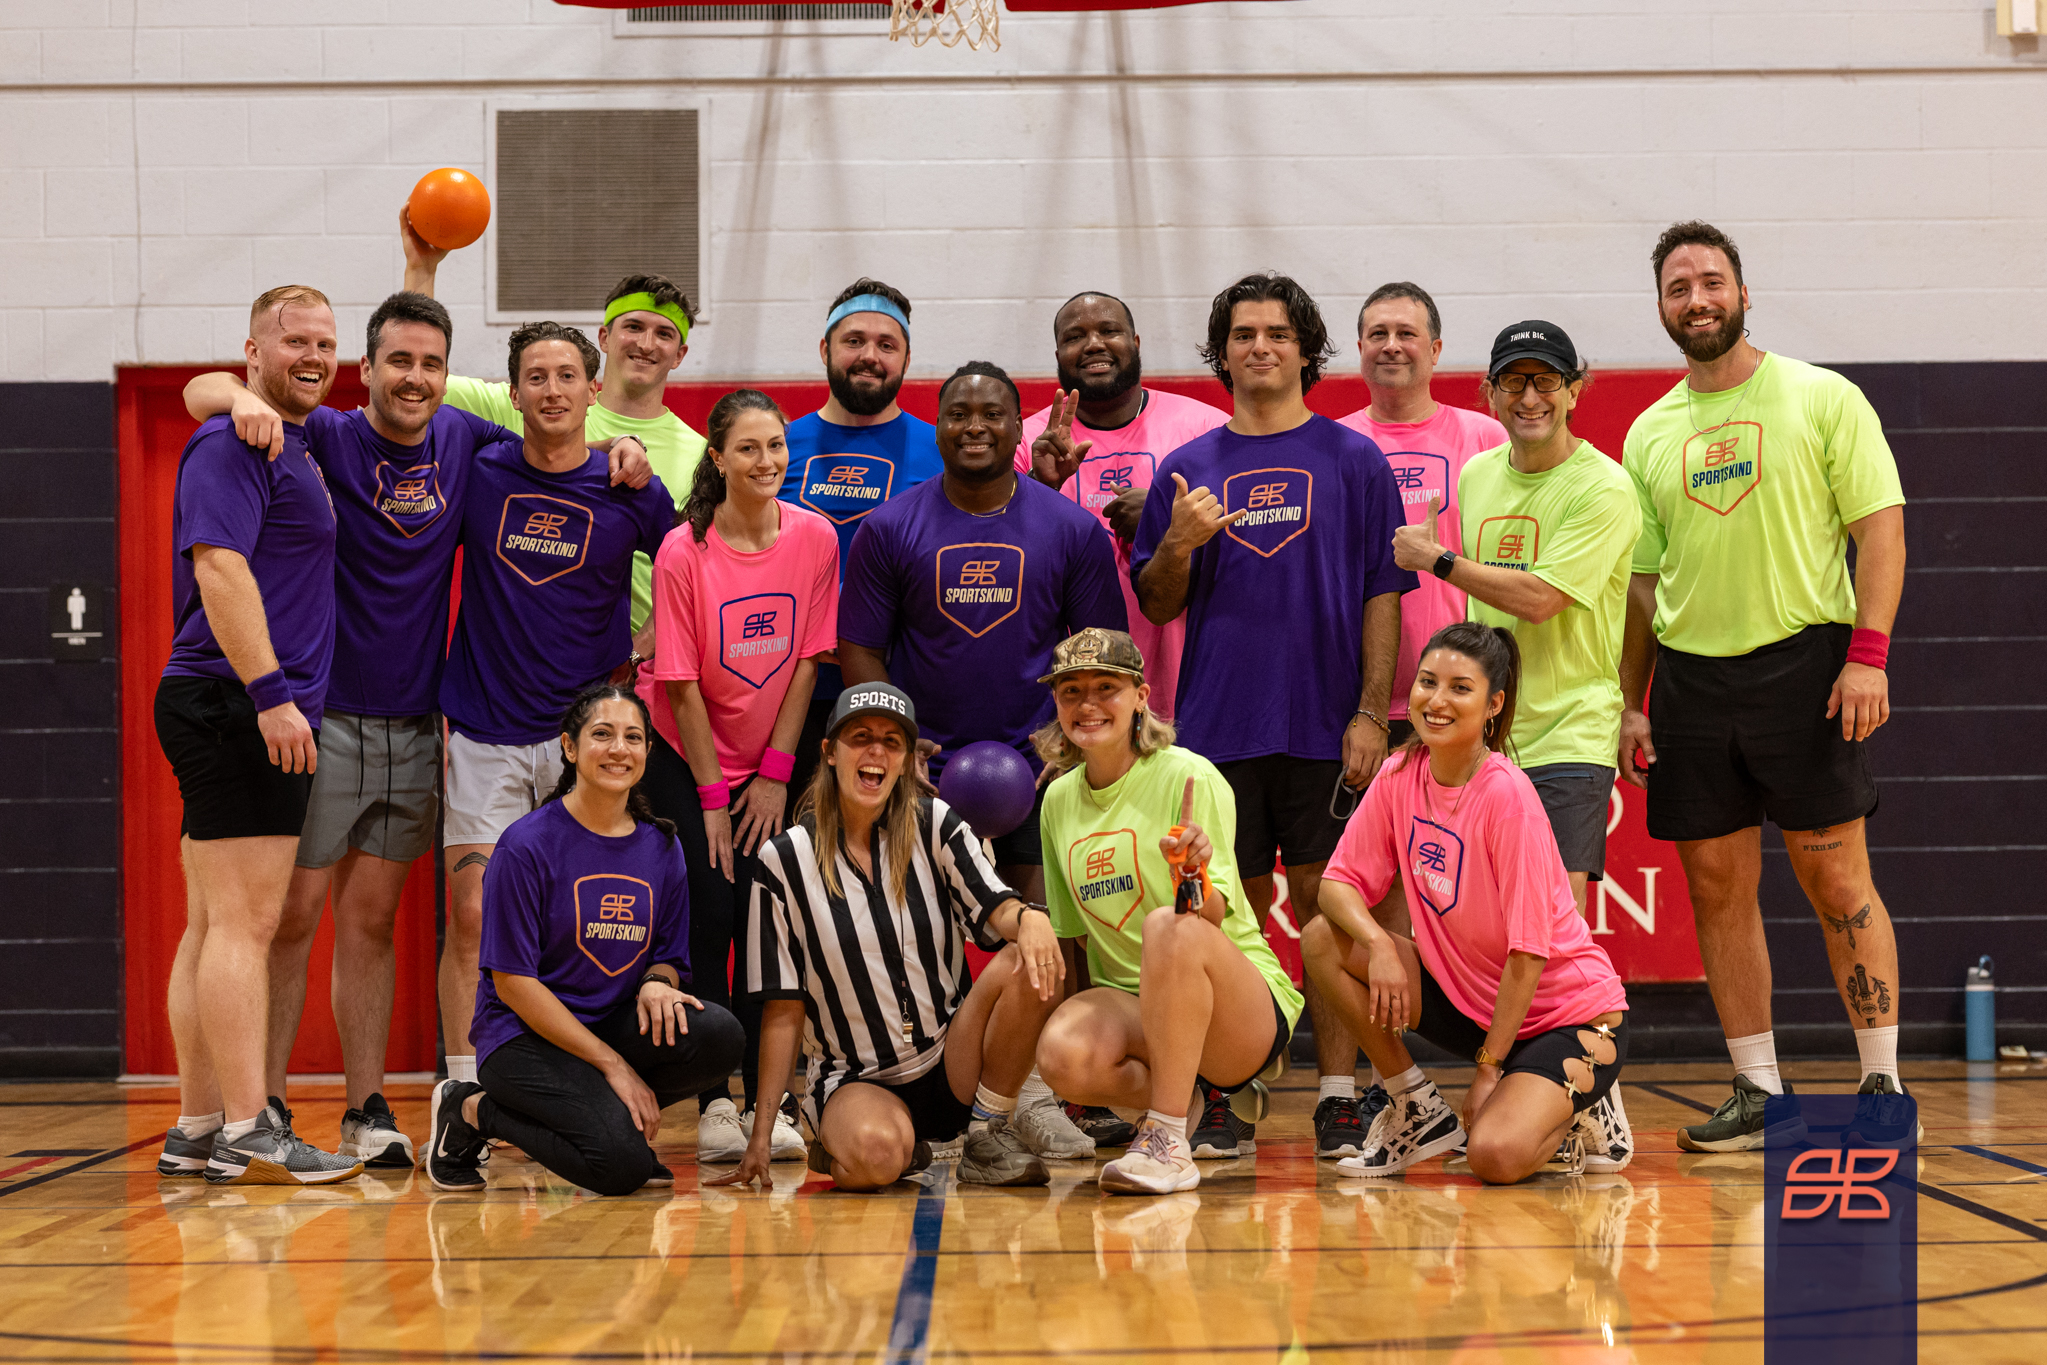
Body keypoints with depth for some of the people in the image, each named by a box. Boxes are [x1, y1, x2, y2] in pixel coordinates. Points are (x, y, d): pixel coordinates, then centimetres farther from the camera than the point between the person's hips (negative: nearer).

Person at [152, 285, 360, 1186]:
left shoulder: (300, 442, 18)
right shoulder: (234, 443, -10)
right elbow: (219, 566, -21)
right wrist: (270, 692, -25)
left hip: (257, 716, 10)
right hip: (235, 707, -10)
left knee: (214, 926, 9)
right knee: (243, 922, -10)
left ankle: (197, 1130, 13)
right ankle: (246, 1134, -10)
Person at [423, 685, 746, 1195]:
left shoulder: (661, 847, 6)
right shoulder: (527, 844, -11)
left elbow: (670, 956, 13)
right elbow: (512, 981, -13)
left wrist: (658, 980, -14)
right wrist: (612, 1064, -17)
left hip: (615, 1024, 5)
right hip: (525, 1038, -5)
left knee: (720, 1035, -25)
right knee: (623, 1166, -27)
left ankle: (616, 1116, 2)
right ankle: (471, 1111, -1)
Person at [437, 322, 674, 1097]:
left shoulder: (633, 494, 0)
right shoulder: (477, 477, 1)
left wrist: (645, 650, 6)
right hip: (484, 735, 0)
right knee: (472, 917, -6)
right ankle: (463, 1092, 0)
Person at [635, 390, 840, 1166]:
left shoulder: (815, 538, -8)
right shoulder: (683, 551, -16)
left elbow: (807, 660, -3)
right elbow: (682, 683, -12)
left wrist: (774, 773, -6)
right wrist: (713, 795, -11)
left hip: (770, 762, 2)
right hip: (682, 756, -2)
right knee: (706, 918, -8)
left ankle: (767, 1102, 3)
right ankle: (713, 1107, -2)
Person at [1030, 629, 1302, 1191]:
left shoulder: (1188, 776, -9)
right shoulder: (1059, 798, 8)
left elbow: (1213, 917, -18)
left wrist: (1194, 875, -39)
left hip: (1249, 1005, -4)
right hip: (1128, 999, 5)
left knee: (1171, 926, -38)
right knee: (1062, 1052, -31)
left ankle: (1167, 1140, -30)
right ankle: (1204, 1095, -3)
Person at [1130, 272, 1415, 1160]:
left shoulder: (1353, 461, 5)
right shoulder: (1186, 469, 11)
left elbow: (1382, 596, 1)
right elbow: (1156, 606, 12)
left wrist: (1372, 715, -7)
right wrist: (1177, 544, -9)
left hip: (1325, 727, -2)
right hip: (1217, 727, 2)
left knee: (1327, 908, -1)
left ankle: (1338, 1095, 4)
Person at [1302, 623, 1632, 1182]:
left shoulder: (1507, 795, -22)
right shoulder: (1401, 775, -4)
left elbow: (1528, 952, -20)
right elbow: (1339, 884, -2)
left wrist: (1488, 1065, -16)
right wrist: (1378, 942, -23)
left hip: (1570, 1015, -6)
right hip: (1469, 998, 6)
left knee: (1495, 1156, -30)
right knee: (1323, 941, -11)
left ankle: (1572, 1119, 5)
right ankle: (1420, 1108, 3)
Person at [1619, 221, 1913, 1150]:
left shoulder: (1822, 399, 1)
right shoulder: (1649, 433, 13)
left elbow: (1881, 526, -3)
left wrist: (1868, 653, -14)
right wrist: (1630, 704, 9)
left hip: (1802, 660, -4)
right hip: (1690, 675, 4)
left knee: (1837, 880, -4)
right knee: (1717, 889, 4)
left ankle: (1883, 1087, 4)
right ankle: (1757, 1093, 12)